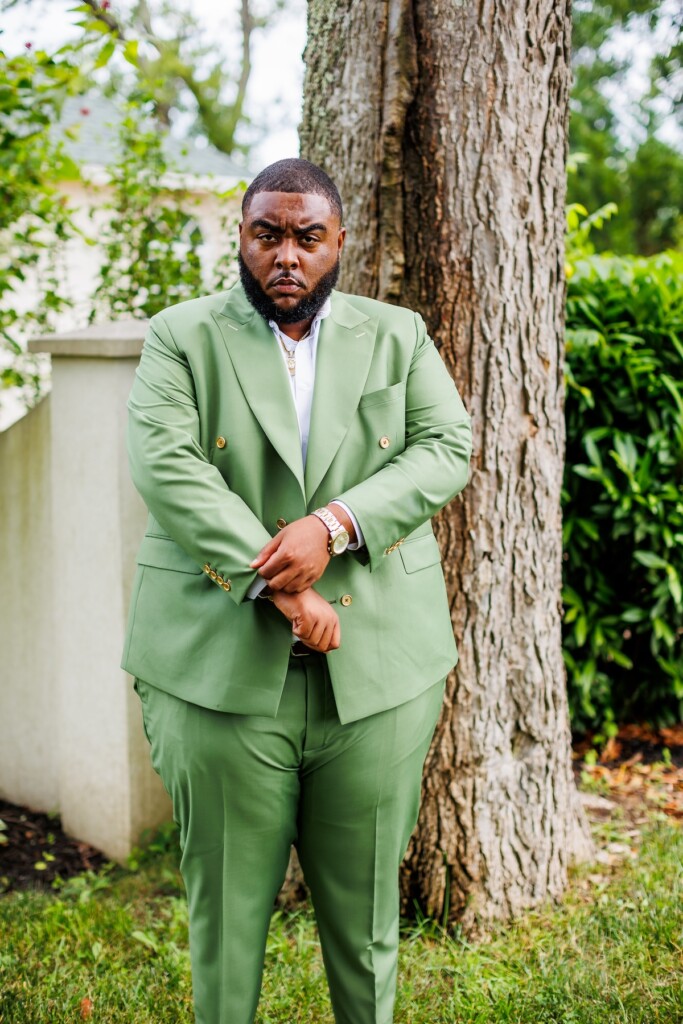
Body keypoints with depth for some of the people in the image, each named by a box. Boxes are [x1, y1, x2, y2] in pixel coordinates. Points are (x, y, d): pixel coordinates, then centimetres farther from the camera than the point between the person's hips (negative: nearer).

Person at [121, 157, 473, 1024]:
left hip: (379, 667, 2)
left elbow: (447, 448, 0)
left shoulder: (398, 336, 12)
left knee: (365, 902, 11)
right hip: (222, 665, -1)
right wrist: (278, 585, -18)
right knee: (227, 903, 6)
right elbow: (166, 467, -10)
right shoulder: (180, 338, 4)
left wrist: (333, 524, -16)